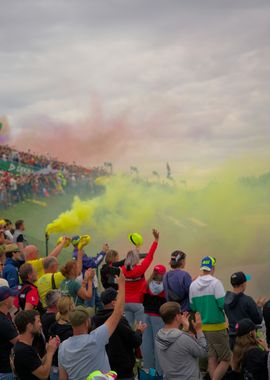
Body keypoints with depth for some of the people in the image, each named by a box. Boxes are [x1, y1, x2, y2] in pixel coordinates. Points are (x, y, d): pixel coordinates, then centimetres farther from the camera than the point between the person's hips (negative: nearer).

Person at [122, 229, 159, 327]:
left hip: (126, 303, 5)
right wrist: (156, 240, -9)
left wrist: (136, 249, 33)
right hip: (138, 303, -5)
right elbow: (149, 256, -13)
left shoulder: (123, 270, -2)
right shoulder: (139, 269, -15)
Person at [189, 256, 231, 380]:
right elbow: (223, 304, -16)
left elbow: (193, 307, 7)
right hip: (217, 327, -6)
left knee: (211, 359, 10)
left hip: (202, 327, 6)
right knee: (225, 359, 2)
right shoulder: (215, 283, -13)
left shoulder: (193, 285, 3)